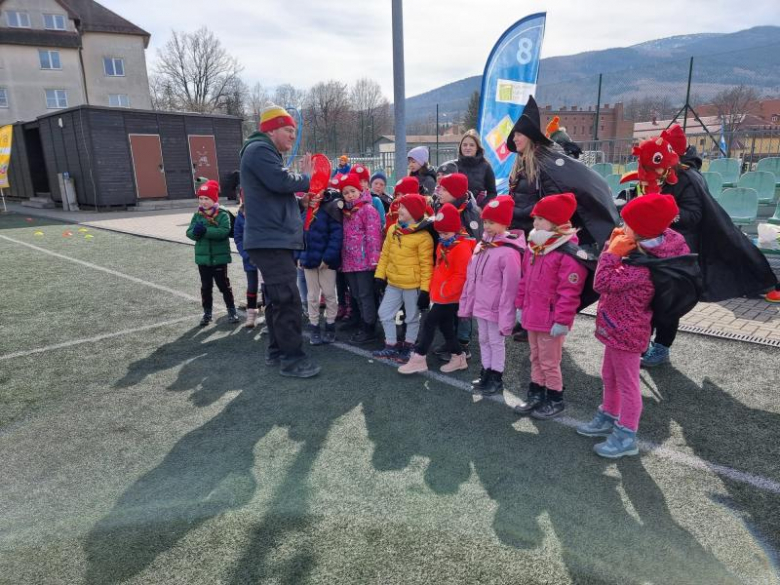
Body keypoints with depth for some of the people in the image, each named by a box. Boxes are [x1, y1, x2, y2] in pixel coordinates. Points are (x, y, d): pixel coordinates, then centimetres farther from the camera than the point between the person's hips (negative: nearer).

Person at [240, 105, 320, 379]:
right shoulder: (259, 150, -10)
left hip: (275, 239, 11)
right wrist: (306, 177, -4)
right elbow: (282, 181, -23)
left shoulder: (266, 152, 24)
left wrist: (303, 178, 8)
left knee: (277, 298, 15)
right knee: (288, 299, -10)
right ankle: (292, 358, -4)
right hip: (271, 240, -11)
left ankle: (276, 351, 24)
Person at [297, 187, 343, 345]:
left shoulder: (330, 207, -10)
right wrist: (299, 256, 6)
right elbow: (301, 234, 14)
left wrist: (328, 257, -20)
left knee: (329, 294, 7)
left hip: (326, 260, -6)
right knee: (312, 296, 11)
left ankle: (330, 327, 19)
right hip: (309, 259, 6)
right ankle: (314, 329, 21)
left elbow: (336, 234, -16)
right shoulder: (306, 210, 11)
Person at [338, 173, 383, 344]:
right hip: (350, 261, 8)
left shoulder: (368, 209, -7)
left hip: (364, 260, -8)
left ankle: (369, 329, 5)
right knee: (357, 295, 14)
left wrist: (374, 258, -20)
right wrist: (342, 259, 17)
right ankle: (363, 325, 25)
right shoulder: (346, 211, 17)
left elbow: (373, 235, -14)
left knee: (366, 295, -3)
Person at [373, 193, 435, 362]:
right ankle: (391, 347, 26)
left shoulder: (423, 236, -15)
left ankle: (407, 349, 28)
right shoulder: (393, 230, 4)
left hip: (412, 285, -6)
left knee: (412, 318, 11)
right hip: (393, 283, 6)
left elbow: (426, 265, -15)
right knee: (385, 313, 11)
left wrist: (425, 289, -16)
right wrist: (380, 275, 7)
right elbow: (385, 254, 10)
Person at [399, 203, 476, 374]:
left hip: (450, 297, -9)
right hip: (440, 295, 9)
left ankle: (418, 359, 5)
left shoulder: (462, 247, -18)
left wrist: (445, 291, -18)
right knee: (445, 326, 15)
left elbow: (462, 275, -21)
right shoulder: (443, 245, 11)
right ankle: (458, 357, 29)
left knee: (429, 323, -5)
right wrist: (434, 288, 14)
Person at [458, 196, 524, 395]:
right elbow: (471, 278, 8)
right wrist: (466, 305, 10)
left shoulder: (509, 252, -22)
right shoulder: (481, 245, 3)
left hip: (496, 309, -7)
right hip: (480, 305, 8)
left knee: (496, 343, 8)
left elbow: (509, 288, -21)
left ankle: (496, 379, 25)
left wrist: (506, 319, -20)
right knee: (483, 340, 19)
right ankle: (486, 374, 35)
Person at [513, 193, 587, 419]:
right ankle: (536, 395, 35)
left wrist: (562, 320, -21)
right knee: (535, 358, 20)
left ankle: (555, 400, 25)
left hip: (550, 320, -8)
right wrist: (520, 305, 15)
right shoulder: (534, 247, 7)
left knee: (549, 362, 6)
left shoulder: (569, 253, -20)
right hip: (532, 315, 8)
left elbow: (569, 292, -22)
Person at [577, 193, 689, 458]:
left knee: (627, 383, 6)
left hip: (626, 332, -10)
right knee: (610, 377, 24)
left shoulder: (645, 266, -31)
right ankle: (608, 418, 43)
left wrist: (612, 252, -24)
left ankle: (627, 437, 23)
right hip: (617, 327, 10)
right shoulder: (644, 251, -2)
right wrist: (613, 246, -1)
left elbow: (603, 283, -31)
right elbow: (614, 275, 11)